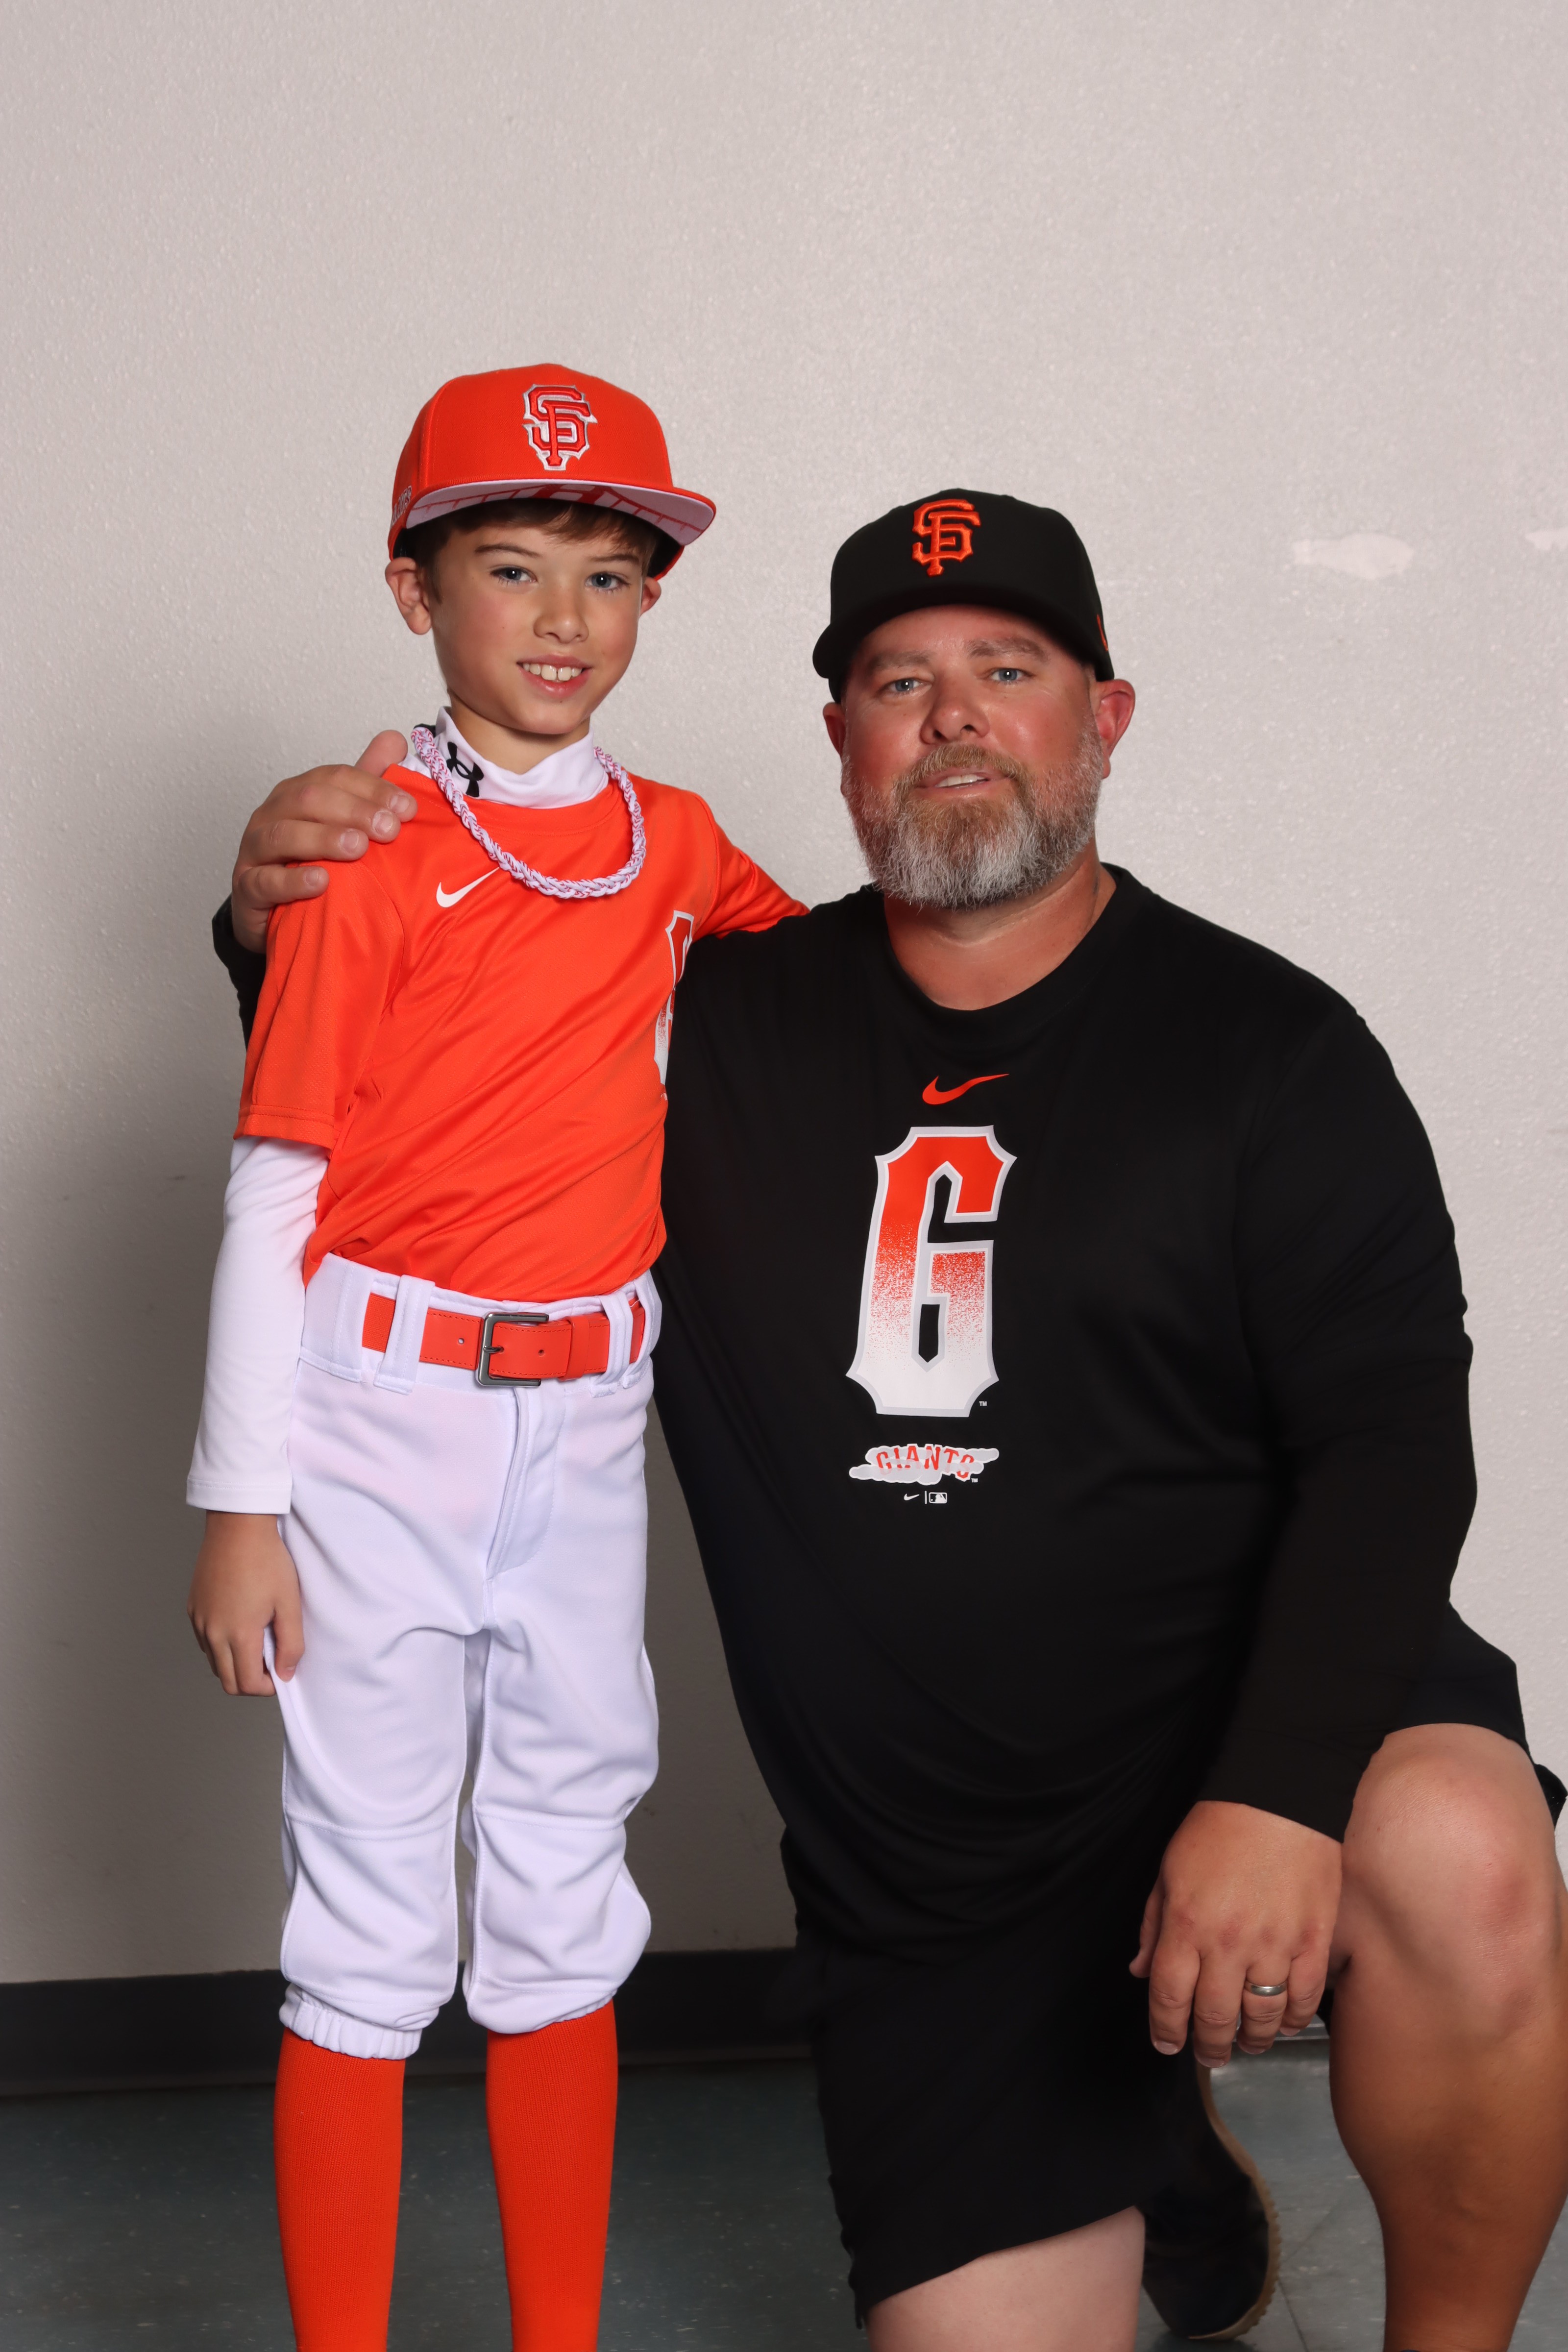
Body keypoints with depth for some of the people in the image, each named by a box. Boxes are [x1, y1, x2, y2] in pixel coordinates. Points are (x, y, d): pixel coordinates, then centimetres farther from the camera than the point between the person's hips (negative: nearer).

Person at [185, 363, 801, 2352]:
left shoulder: (671, 843, 7)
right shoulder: (367, 862, -7)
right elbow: (273, 1196, -7)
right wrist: (241, 1506, -9)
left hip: (582, 1423, 5)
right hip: (379, 1418, -4)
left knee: (565, 1914, 14)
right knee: (369, 1940, 4)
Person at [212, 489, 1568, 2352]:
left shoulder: (1265, 1044, -1)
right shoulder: (718, 1028, 6)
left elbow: (1392, 1434, -10)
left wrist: (1279, 1788, -25)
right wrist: (285, 930, -6)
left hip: (1237, 1702, -2)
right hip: (929, 1874, 3)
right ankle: (1151, 2162, 30)